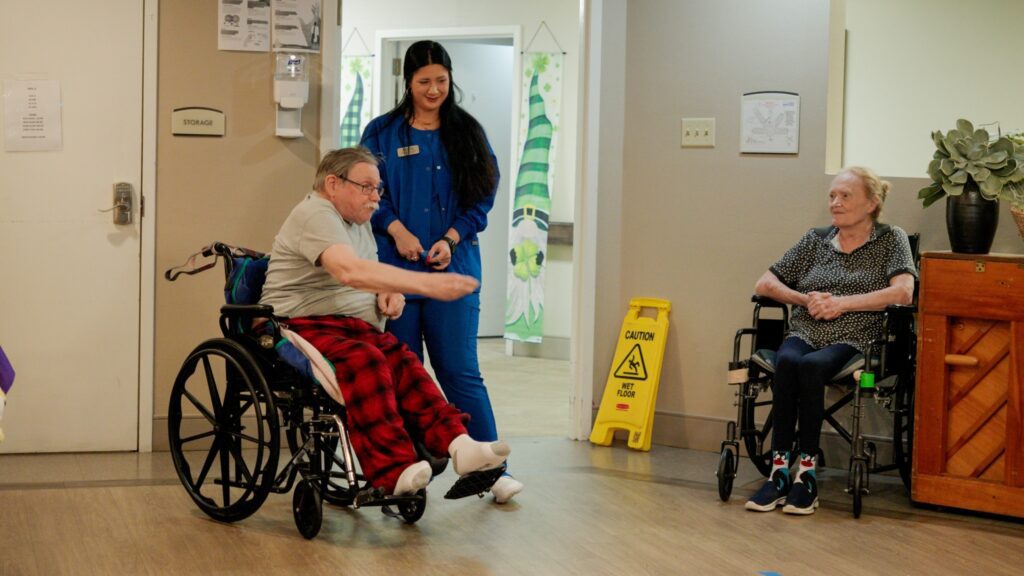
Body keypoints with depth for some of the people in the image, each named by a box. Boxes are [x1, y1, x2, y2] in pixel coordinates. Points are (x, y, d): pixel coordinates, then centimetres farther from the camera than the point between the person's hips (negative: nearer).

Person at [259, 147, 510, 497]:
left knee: (403, 362, -23)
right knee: (365, 361, -35)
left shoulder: (359, 222, 21)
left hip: (356, 327, 8)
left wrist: (389, 295, 7)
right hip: (303, 327, -8)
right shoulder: (315, 215, -12)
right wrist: (429, 285, -35)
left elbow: (370, 275, 35)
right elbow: (351, 272, -29)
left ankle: (455, 444, -39)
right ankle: (393, 471, -43)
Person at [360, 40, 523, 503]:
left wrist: (451, 238, -8)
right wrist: (396, 229, -12)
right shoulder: (382, 133, 7)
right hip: (397, 266, 1)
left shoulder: (467, 132, 8)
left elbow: (483, 195, 5)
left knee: (460, 371, -5)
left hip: (453, 268, -1)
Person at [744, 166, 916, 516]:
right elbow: (764, 285, 17)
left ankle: (807, 471, -32)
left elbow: (903, 292, -8)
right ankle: (779, 470, -32)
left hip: (852, 340, -3)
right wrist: (806, 299, -1)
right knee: (787, 362, -34)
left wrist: (842, 303, -10)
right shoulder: (816, 239, 19)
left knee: (812, 366, -37)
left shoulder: (891, 239, 10)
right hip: (804, 333, 3)